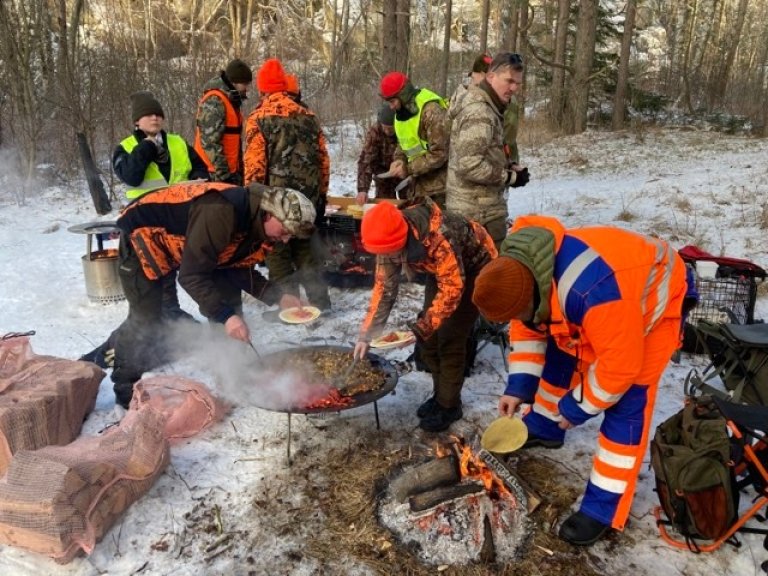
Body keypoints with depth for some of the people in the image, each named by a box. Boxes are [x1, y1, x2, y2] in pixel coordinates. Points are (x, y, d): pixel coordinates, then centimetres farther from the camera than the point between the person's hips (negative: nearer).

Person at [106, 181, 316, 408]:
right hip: (143, 234, -8)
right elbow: (191, 274, -36)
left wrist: (278, 296, -12)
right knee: (145, 318, -9)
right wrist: (225, 316, -41)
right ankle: (125, 386, 13)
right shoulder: (220, 213, -39)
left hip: (185, 244, 8)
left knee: (229, 299, 1)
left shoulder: (260, 225, -11)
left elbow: (239, 269, -1)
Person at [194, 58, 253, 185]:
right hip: (215, 173, -10)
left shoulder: (231, 99, 16)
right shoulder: (214, 101, -15)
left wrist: (239, 170, 19)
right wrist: (223, 173, -21)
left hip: (230, 170, 10)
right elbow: (210, 141, -21)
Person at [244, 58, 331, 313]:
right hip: (307, 196, 5)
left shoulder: (259, 117, -5)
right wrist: (321, 194, 18)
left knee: (278, 252, 7)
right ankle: (320, 300, 19)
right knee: (303, 247, 17)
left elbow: (255, 163, -11)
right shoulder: (308, 115, 9)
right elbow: (323, 158, 10)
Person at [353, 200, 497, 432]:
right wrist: (366, 334, -15)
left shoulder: (438, 236, -41)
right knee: (430, 334, 4)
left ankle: (449, 405, 8)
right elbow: (384, 286, -11)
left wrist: (418, 329, -39)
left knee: (450, 337, -9)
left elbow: (452, 288, -35)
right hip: (440, 269, 7)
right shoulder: (390, 239, -19)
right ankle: (440, 394, 23)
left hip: (475, 265, -7)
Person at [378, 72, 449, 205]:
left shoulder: (431, 111, -21)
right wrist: (399, 160, -4)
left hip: (438, 183, -8)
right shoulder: (401, 112, 6)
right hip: (419, 181, 8)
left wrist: (409, 169, -19)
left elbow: (439, 153, -22)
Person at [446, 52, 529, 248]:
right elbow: (469, 165, -28)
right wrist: (510, 177, -17)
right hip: (479, 211, -11)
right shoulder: (479, 112, -19)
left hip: (472, 207, 11)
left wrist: (511, 166, 6)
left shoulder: (487, 107, 15)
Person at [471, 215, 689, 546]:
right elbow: (526, 329, -3)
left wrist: (579, 406, -20)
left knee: (627, 406, -11)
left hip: (654, 299, -7)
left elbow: (621, 365, -34)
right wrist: (518, 384, -9)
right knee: (558, 360, 17)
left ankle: (604, 507, 0)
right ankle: (543, 428, 42)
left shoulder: (594, 293, -46)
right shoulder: (518, 273, -20)